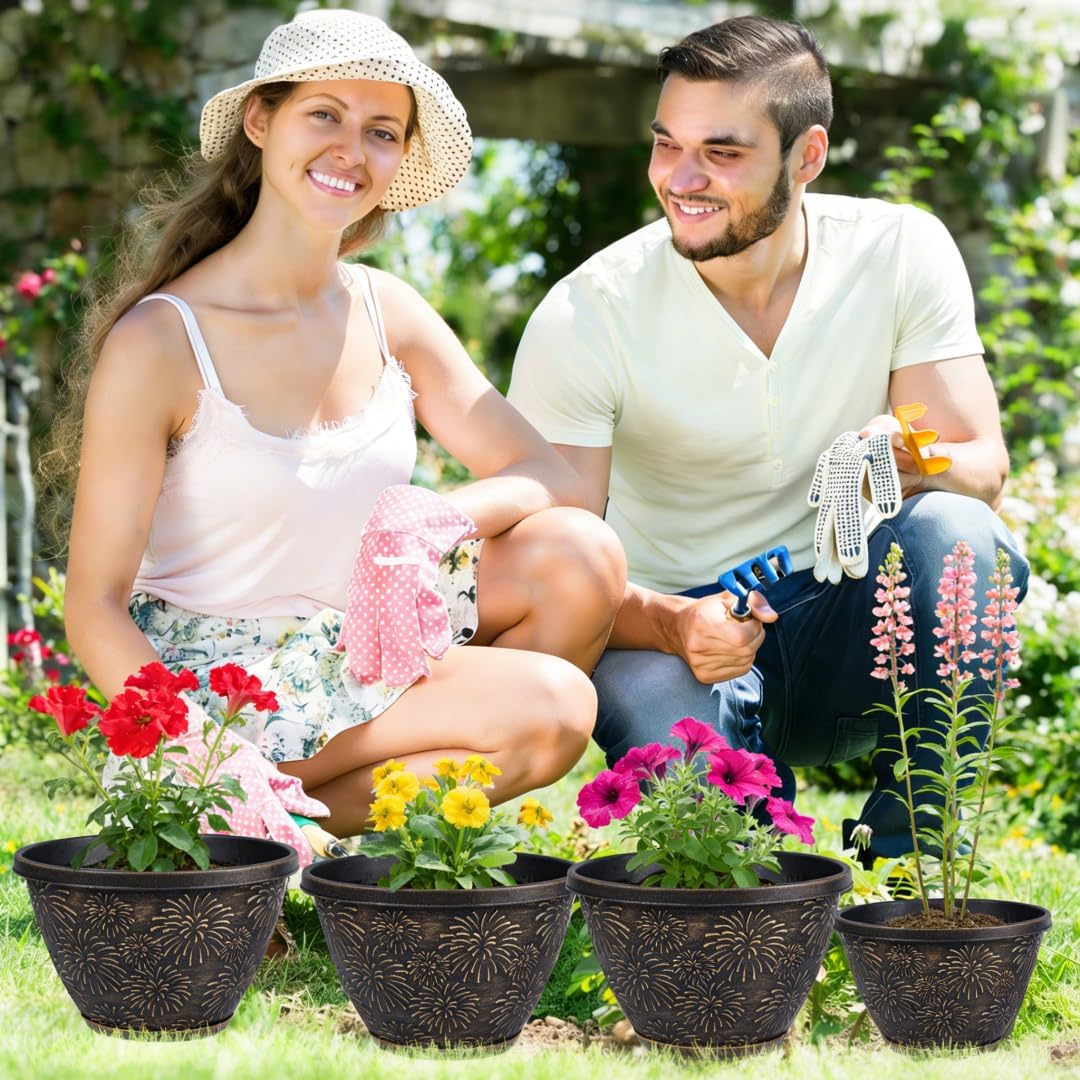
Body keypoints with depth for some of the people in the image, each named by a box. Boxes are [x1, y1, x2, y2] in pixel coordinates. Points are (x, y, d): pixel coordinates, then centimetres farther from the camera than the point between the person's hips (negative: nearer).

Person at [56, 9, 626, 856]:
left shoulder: (386, 312, 2)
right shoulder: (159, 342, -16)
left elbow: (551, 476, -1)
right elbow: (96, 608, -17)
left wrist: (433, 524, -24)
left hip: (362, 652, 7)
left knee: (581, 556, -14)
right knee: (551, 703, -22)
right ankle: (263, 821, -7)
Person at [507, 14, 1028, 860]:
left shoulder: (902, 252, -7)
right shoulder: (583, 319, -13)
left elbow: (984, 469, -10)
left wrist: (916, 465, -35)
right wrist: (667, 624, -36)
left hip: (850, 624, 2)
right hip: (672, 630, -2)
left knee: (954, 531, -30)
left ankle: (911, 854, -12)